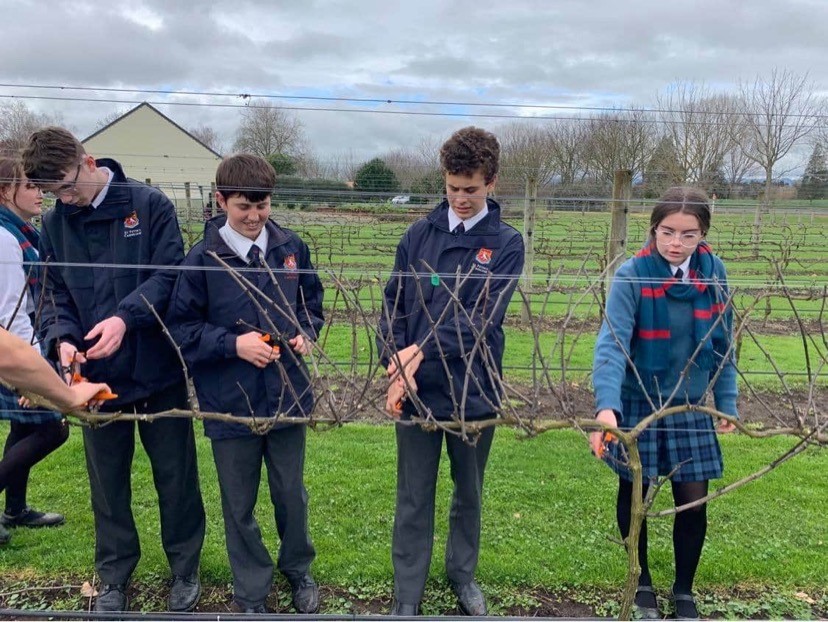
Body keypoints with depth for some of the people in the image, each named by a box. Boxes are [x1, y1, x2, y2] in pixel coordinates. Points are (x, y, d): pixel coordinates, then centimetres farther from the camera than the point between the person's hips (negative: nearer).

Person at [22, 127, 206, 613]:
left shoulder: (150, 205, -8)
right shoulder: (54, 225, 5)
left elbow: (169, 274, -13)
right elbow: (53, 294, 6)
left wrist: (125, 317, -27)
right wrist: (62, 337, -14)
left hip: (158, 370, -3)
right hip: (97, 374, 4)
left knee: (176, 476, 9)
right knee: (108, 482, 15)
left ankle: (186, 570, 30)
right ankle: (115, 577, 34)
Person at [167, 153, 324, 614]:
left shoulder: (291, 247, -2)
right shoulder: (203, 259, -11)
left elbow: (312, 302, 11)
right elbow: (182, 327, -6)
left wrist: (306, 334, -7)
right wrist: (233, 343, -19)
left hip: (287, 395, 2)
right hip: (230, 403, -1)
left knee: (291, 493, 17)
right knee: (240, 504, 14)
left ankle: (299, 569, 43)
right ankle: (252, 593, 35)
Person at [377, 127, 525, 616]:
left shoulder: (507, 244, -3)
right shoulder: (419, 235, 3)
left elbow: (485, 317, -14)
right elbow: (393, 307, 0)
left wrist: (424, 348, -22)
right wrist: (397, 368, -14)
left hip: (475, 391, 0)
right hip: (416, 390, 1)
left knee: (470, 493, 18)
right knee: (414, 498, 11)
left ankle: (464, 573, 41)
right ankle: (407, 597, 28)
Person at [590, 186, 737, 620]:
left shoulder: (714, 273, -6)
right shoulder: (632, 275, -19)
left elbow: (722, 345, 4)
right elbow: (612, 343, -29)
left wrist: (727, 403, 2)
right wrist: (606, 407, -41)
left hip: (690, 407, 3)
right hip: (637, 406, -3)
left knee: (693, 501, 7)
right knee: (634, 496, 12)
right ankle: (642, 582, 35)